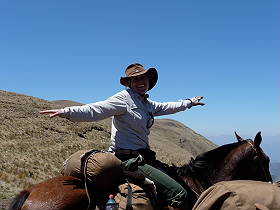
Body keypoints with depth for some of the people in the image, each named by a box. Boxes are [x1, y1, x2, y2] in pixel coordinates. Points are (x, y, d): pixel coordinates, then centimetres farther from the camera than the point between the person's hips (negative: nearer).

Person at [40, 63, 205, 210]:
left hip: (143, 157, 10)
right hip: (129, 160, -10)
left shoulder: (148, 103, 15)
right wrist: (67, 112, -36)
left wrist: (190, 102, 45)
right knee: (179, 193, -15)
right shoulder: (124, 98, -10)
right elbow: (96, 111, -21)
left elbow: (167, 107, 33)